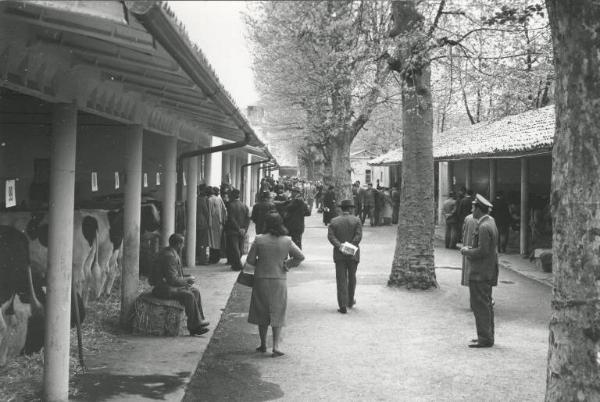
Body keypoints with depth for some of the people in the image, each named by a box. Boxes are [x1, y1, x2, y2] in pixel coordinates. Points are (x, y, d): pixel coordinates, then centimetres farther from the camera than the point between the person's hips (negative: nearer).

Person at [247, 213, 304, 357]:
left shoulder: (259, 240, -9)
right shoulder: (287, 241, -5)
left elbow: (250, 260, -5)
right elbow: (300, 256, 0)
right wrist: (287, 265, 8)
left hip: (261, 280, 0)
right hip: (279, 280, 0)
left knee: (262, 312, 13)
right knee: (277, 313, 7)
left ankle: (263, 344, 22)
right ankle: (276, 345, -2)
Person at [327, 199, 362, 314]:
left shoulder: (334, 221, 3)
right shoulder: (356, 220, -1)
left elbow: (330, 236, -9)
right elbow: (358, 236, -12)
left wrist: (340, 246, -17)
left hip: (339, 255, 0)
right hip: (353, 254, 0)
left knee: (341, 280, 0)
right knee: (352, 278, 18)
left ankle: (343, 306, -6)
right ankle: (350, 301, 31)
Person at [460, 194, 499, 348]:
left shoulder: (484, 227, -19)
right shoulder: (491, 223, 13)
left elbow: (482, 251, -23)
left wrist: (466, 251, -9)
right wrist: (470, 250, 12)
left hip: (480, 273, -11)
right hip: (488, 272, 11)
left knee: (480, 305, -6)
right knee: (486, 305, 16)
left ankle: (485, 339, -2)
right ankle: (488, 335, 24)